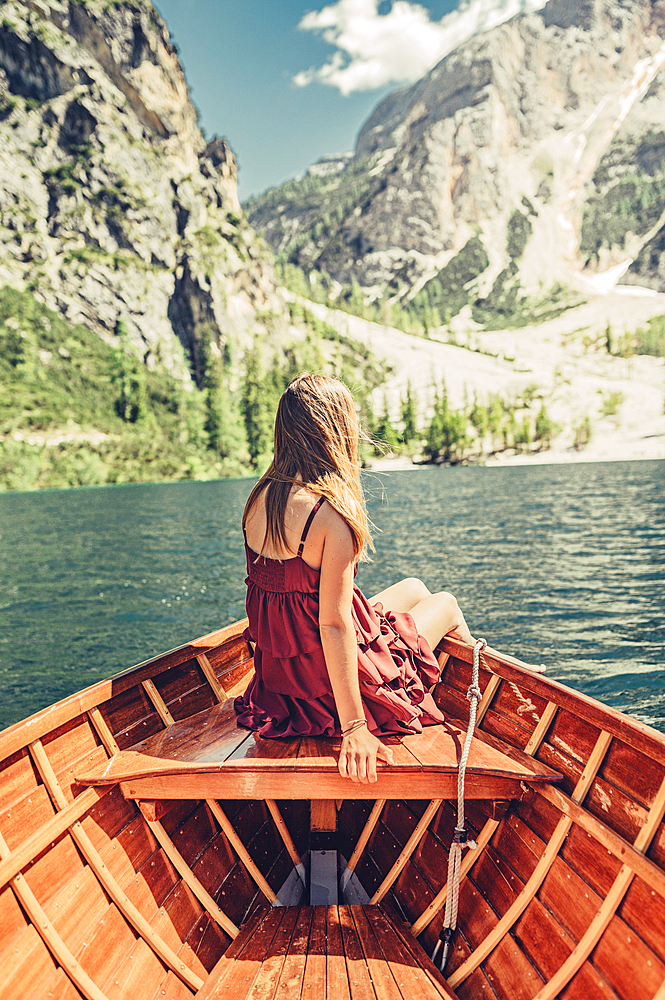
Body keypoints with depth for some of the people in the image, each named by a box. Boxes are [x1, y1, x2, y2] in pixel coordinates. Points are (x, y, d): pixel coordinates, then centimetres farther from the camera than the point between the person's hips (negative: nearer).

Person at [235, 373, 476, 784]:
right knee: (446, 603, 17)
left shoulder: (261, 496, -6)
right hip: (329, 683, -7)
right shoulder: (333, 512, -29)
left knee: (413, 588, 27)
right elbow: (334, 624, -29)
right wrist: (353, 728, -24)